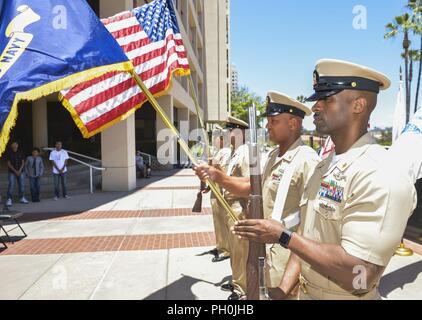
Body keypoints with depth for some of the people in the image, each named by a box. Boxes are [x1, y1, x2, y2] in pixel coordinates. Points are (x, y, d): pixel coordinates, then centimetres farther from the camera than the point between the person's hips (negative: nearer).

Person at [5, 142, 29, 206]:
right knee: (11, 185, -10)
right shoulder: (9, 153, -2)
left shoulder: (20, 153, 5)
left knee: (22, 185, 4)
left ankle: (22, 198, 16)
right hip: (12, 172, -3)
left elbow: (23, 163, 5)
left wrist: (20, 171, -8)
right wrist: (15, 171, -12)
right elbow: (9, 164, -4)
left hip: (21, 172, 3)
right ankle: (9, 199, -7)